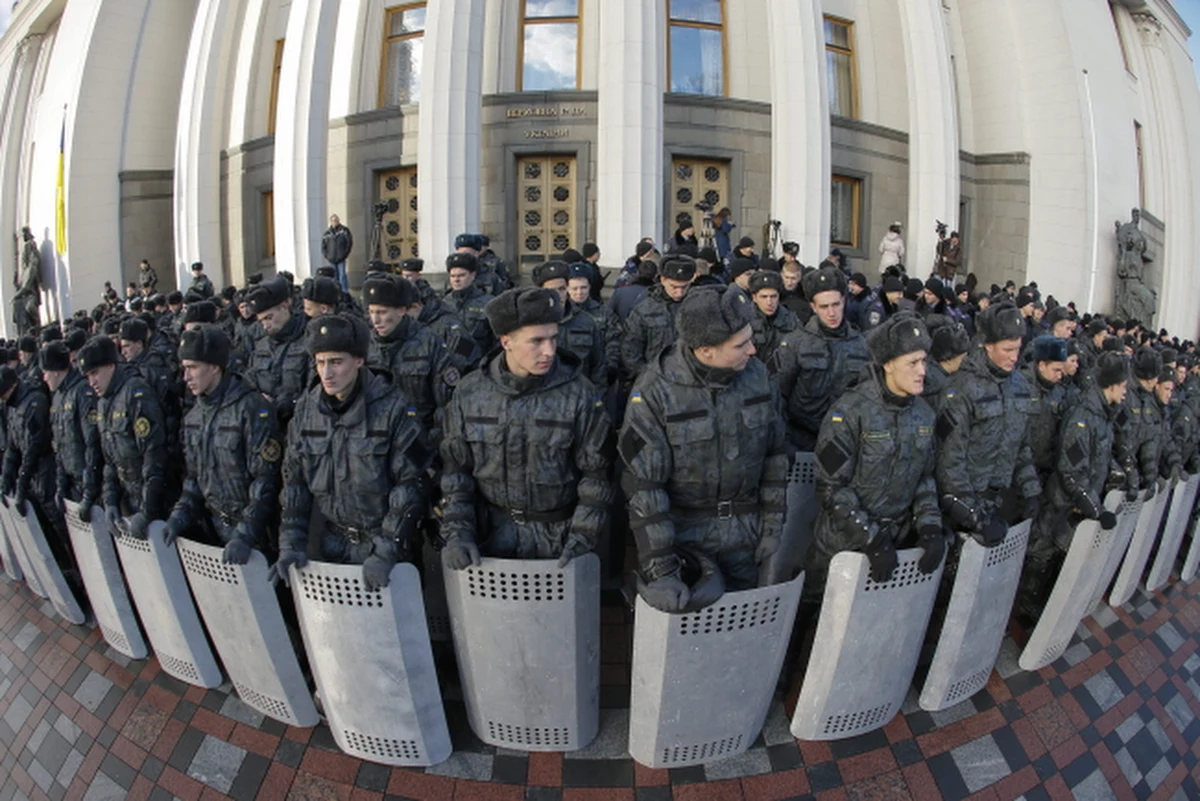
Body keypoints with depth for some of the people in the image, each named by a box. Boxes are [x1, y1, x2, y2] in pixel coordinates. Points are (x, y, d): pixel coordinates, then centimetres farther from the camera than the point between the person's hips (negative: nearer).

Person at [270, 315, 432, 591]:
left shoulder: (392, 408, -16)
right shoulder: (306, 409, -2)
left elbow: (412, 484, -17)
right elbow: (294, 480, 5)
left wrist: (386, 552, -21)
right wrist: (291, 542, -2)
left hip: (386, 540, -4)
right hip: (333, 544, 4)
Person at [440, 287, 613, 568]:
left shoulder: (579, 394, -13)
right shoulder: (470, 393, -6)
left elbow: (596, 476, -9)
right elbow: (455, 470, 1)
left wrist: (581, 539, -13)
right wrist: (457, 532, -8)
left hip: (558, 534, -1)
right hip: (492, 533, 2)